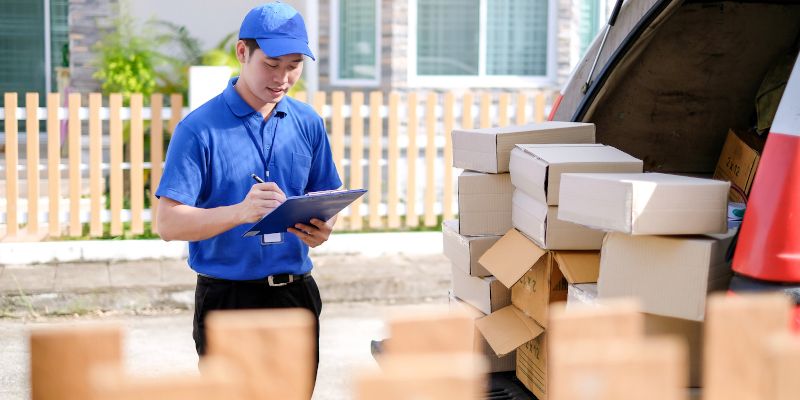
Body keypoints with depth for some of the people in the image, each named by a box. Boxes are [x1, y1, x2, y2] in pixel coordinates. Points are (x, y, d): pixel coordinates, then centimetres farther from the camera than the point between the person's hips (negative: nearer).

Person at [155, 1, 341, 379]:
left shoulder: (308, 123, 7)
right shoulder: (199, 129, -9)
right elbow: (168, 223, -15)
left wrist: (322, 228, -10)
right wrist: (240, 212, -30)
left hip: (295, 294, 5)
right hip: (228, 299, -5)